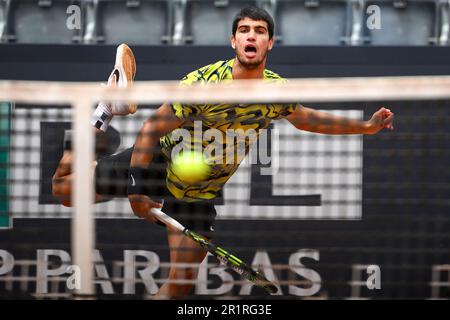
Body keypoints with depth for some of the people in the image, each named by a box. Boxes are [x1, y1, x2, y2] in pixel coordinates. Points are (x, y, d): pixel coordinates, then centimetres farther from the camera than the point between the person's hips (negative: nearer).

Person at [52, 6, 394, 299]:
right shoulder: (204, 82, -28)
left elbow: (308, 119, 10)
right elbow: (152, 129, -22)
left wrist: (366, 126, 5)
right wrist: (137, 188, -26)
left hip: (200, 192, 4)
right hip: (161, 162, -3)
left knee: (183, 280, 0)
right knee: (64, 187, -1)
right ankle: (102, 117, 16)